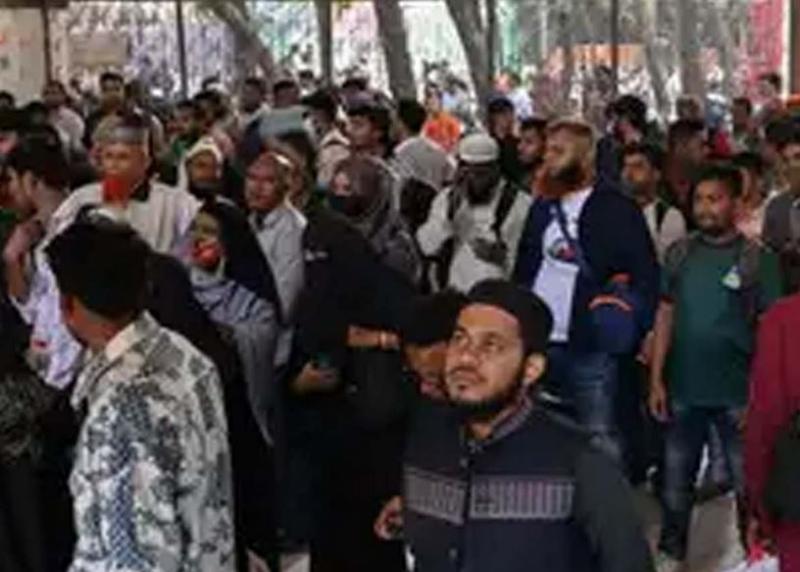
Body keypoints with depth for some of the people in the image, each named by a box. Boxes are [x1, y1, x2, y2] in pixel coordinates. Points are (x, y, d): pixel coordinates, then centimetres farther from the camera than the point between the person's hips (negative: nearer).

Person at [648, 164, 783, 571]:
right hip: (683, 389, 3)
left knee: (747, 482, 9)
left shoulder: (757, 259, -7)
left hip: (736, 394, -3)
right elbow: (665, 316, 6)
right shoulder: (679, 253, 2)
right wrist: (656, 379, 1)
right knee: (676, 480, 13)